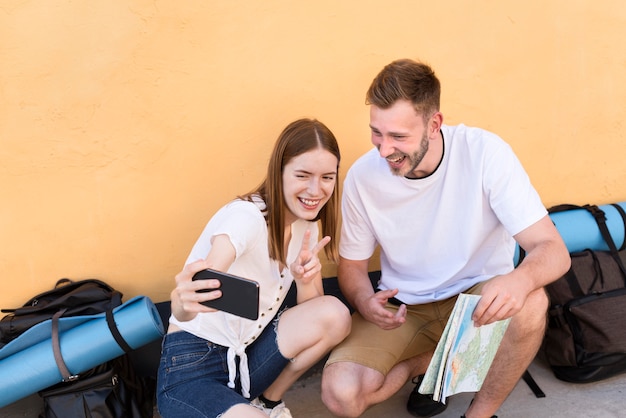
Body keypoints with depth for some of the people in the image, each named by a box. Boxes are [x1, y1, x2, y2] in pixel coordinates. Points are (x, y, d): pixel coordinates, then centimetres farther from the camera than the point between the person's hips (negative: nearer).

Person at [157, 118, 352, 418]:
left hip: (250, 354, 7)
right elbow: (203, 284, -37)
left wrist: (305, 279, -22)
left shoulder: (306, 224, 1)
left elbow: (313, 310, 0)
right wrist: (182, 302, -61)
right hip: (192, 369, -7)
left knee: (335, 314, -15)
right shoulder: (247, 217, -22)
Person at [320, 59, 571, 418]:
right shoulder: (363, 175, -13)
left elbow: (554, 251, -20)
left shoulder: (485, 152, -20)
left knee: (529, 305, -35)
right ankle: (432, 359, 8)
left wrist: (520, 279, -44)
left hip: (478, 297, -1)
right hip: (402, 307, 2)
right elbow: (352, 265, 1)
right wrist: (365, 302, -23)